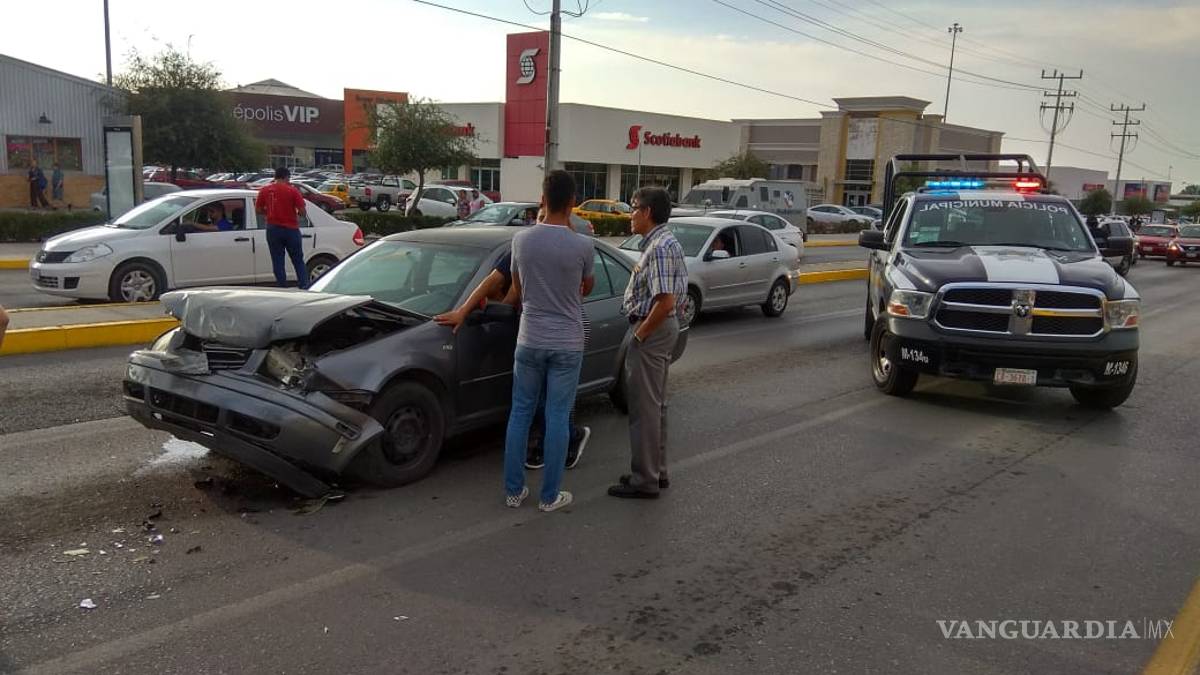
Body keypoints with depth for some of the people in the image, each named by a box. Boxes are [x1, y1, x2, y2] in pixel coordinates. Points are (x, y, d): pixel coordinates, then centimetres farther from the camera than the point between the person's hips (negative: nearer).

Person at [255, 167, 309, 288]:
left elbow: (258, 209, 5)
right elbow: (302, 211, -11)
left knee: (277, 262, 7)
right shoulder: (292, 190, -7)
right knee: (298, 261, 7)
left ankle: (283, 288, 7)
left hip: (273, 229, 2)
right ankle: (304, 286, 1)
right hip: (291, 229, -2)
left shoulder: (265, 191, 1)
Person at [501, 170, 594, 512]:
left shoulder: (521, 239, -5)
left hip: (530, 341, 2)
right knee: (557, 418, 6)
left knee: (520, 414, 13)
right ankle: (550, 495, 14)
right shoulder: (582, 245, -12)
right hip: (567, 345, -2)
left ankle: (513, 490, 20)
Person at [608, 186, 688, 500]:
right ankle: (657, 471, 26)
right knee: (655, 405, 16)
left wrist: (640, 334, -18)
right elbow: (675, 297, 19)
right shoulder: (666, 242, 13)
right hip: (664, 326, 11)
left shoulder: (659, 248, -20)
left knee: (644, 408, -3)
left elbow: (665, 301, -28)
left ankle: (644, 480, 4)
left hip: (652, 331, -11)